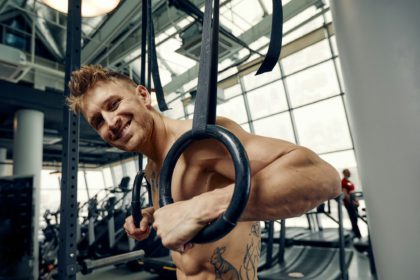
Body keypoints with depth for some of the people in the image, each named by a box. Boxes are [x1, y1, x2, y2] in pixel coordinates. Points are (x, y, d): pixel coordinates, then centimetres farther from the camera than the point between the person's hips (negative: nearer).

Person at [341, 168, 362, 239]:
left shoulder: (349, 181, 15)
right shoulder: (343, 182, -14)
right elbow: (345, 194, -19)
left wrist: (356, 200, 13)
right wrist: (352, 202, -20)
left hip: (352, 199, 9)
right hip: (348, 201, -9)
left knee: (355, 218, 12)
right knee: (353, 218, -5)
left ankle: (354, 233, 21)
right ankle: (357, 235, 0)